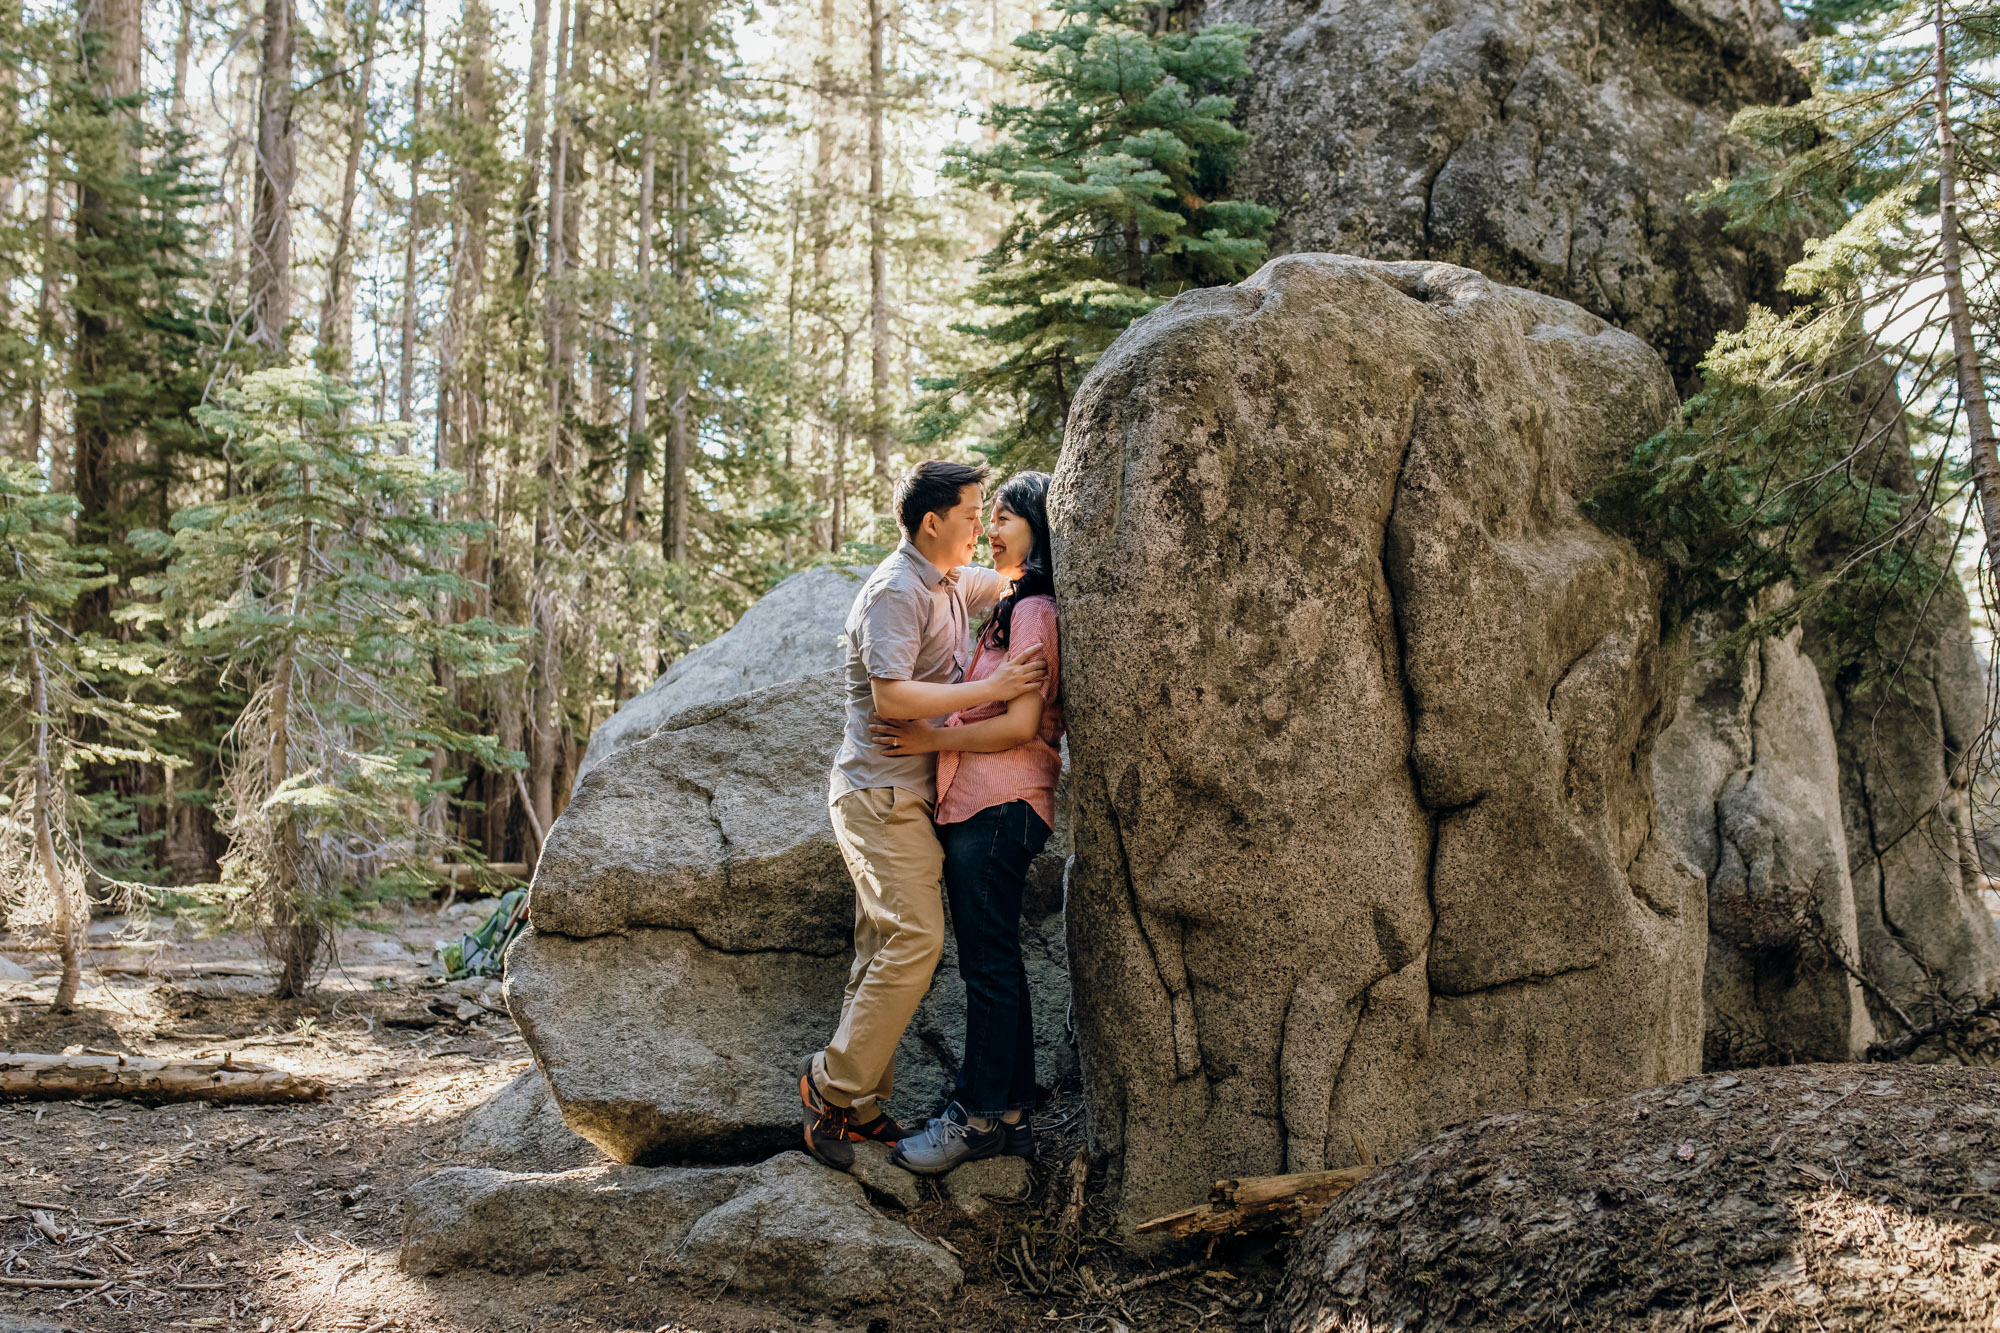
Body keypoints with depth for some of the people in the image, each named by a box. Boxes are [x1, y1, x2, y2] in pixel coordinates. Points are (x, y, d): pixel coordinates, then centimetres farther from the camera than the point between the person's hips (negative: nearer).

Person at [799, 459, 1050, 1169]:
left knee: (888, 949, 9)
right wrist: (992, 687, -21)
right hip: (880, 791, -10)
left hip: (910, 796, 10)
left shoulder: (953, 582, 15)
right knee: (915, 938, -15)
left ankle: (859, 1101, 14)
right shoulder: (895, 591, -15)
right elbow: (892, 697, -25)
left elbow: (1010, 581, 35)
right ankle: (834, 1083, -6)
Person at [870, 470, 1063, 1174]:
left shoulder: (1034, 610, -11)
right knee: (993, 962, 12)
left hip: (998, 806, -10)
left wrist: (934, 738, -12)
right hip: (974, 803, 10)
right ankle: (1010, 1113, 19)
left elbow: (1021, 723, -17)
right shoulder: (1013, 608, 19)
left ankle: (978, 1117, 4)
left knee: (989, 963, -4)